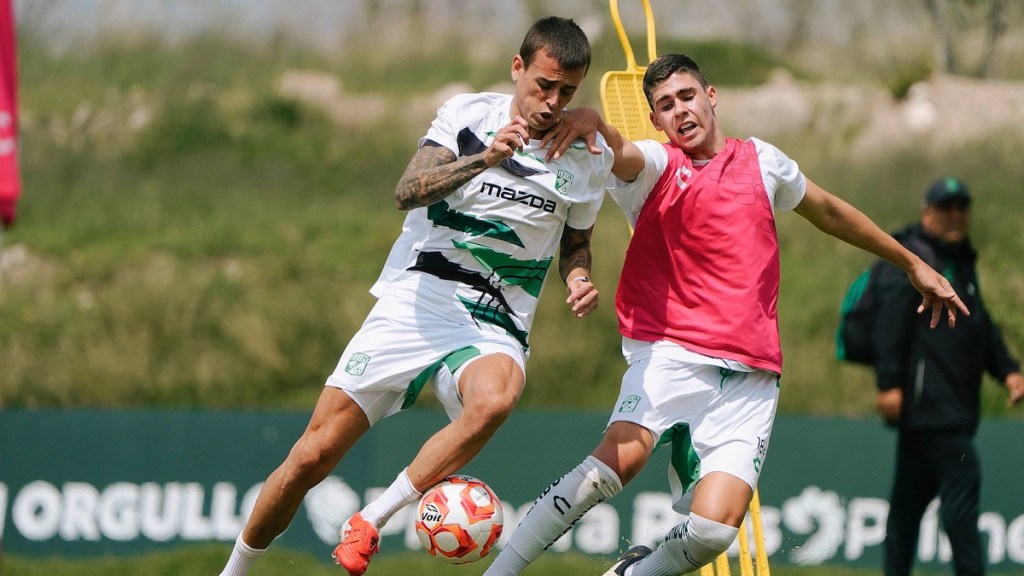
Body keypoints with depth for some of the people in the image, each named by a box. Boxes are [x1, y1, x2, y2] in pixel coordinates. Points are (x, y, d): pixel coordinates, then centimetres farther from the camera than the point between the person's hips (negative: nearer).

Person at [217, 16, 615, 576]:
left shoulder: (590, 156, 3)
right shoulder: (469, 113, -2)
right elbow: (408, 191, -16)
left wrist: (578, 279, -2)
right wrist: (483, 159, -32)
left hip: (494, 327, 0)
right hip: (413, 304, 0)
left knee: (493, 400, -37)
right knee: (312, 456, -3)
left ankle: (368, 523, -26)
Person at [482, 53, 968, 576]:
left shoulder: (761, 161, 16)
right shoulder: (655, 164, 4)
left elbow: (830, 213, 32)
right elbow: (619, 155, -21)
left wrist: (912, 264, 41)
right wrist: (591, 122, -46)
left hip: (751, 378, 3)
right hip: (670, 353, -3)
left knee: (714, 527, -17)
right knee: (622, 454, -31)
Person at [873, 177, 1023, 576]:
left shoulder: (962, 263, 25)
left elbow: (983, 329, 30)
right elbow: (890, 321, -14)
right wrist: (890, 383, -22)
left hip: (953, 404, 9)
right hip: (928, 399, -9)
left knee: (911, 496, 9)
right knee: (962, 478, -17)